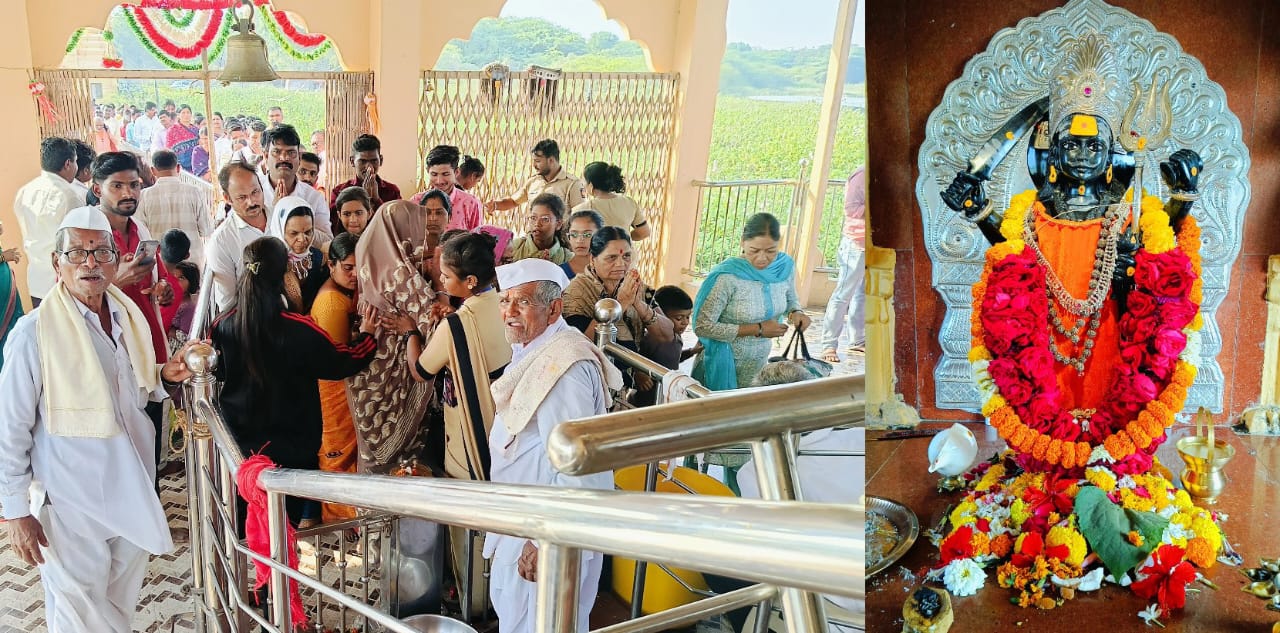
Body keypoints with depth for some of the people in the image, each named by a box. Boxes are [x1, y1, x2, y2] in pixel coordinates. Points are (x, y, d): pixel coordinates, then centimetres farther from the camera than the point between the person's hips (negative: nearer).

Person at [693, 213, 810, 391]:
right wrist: (758, 329, -22)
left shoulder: (785, 266, -7)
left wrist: (796, 312, -11)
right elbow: (702, 326, -23)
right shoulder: (727, 277, -24)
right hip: (724, 369, -5)